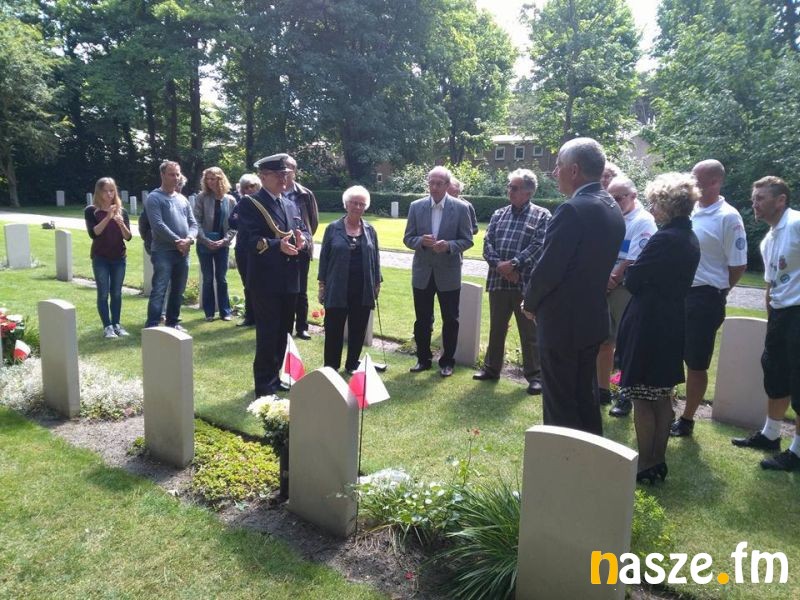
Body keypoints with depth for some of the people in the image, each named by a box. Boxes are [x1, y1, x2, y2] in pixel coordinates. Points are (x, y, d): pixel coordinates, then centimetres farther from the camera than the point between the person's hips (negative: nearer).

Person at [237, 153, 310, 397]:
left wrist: (302, 240, -12)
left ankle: (275, 379, 31)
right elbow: (250, 240, -18)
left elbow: (304, 232, 12)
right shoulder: (250, 203, -8)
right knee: (267, 335, -2)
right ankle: (265, 387, 9)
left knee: (283, 333, 16)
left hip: (289, 280, 7)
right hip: (265, 281, -7)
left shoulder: (291, 205, 16)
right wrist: (278, 244, -34)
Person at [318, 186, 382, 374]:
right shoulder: (333, 228, 0)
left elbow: (375, 258, 11)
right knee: (334, 330, 3)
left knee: (358, 330, 9)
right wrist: (322, 284, -1)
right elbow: (324, 257, 1)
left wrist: (377, 283, 8)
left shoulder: (370, 230, 8)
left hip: (363, 289, 3)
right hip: (338, 289, -2)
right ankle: (331, 367, 15)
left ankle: (352, 365, 24)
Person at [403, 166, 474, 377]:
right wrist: (421, 241, -19)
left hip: (449, 273, -2)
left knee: (450, 320, 7)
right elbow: (408, 238, 3)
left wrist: (449, 245, -22)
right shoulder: (416, 206, 1)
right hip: (422, 273, 2)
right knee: (422, 320, 11)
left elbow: (467, 240, -3)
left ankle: (447, 361, 22)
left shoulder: (460, 208, -5)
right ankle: (423, 359, 26)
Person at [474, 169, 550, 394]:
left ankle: (534, 375, 14)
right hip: (498, 280, 4)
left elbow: (538, 246, -12)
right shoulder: (498, 214, 12)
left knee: (530, 331, 3)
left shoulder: (542, 215, -1)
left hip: (526, 282, -4)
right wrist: (498, 265, -13)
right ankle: (491, 368, 28)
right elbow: (487, 243, 4)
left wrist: (513, 264, -18)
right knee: (496, 328, 15)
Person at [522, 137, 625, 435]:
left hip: (562, 321, -9)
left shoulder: (573, 210, -20)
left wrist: (531, 303, -2)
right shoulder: (613, 209, 8)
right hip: (592, 318, 9)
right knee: (585, 397, 20)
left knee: (560, 404, 3)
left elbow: (547, 269, -20)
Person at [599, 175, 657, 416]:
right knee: (604, 342, 13)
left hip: (627, 291, -6)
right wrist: (604, 279, -8)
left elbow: (634, 261, -15)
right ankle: (602, 390, 25)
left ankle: (626, 397, 11)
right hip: (605, 289, 6)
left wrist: (612, 279, -8)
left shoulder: (643, 221, -7)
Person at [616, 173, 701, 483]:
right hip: (673, 325, 9)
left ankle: (645, 466, 10)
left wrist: (627, 268, 4)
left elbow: (633, 281, -16)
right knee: (662, 397, 16)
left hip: (648, 327, -9)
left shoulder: (665, 239, -19)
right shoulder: (690, 239, 9)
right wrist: (638, 270, 6)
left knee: (642, 398, 2)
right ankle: (658, 461, 27)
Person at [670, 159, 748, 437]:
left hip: (704, 299, -6)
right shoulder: (688, 211, 6)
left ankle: (686, 420, 21)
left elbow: (738, 265, -8)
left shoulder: (728, 217, -11)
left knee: (696, 364, 6)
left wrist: (714, 293, 2)